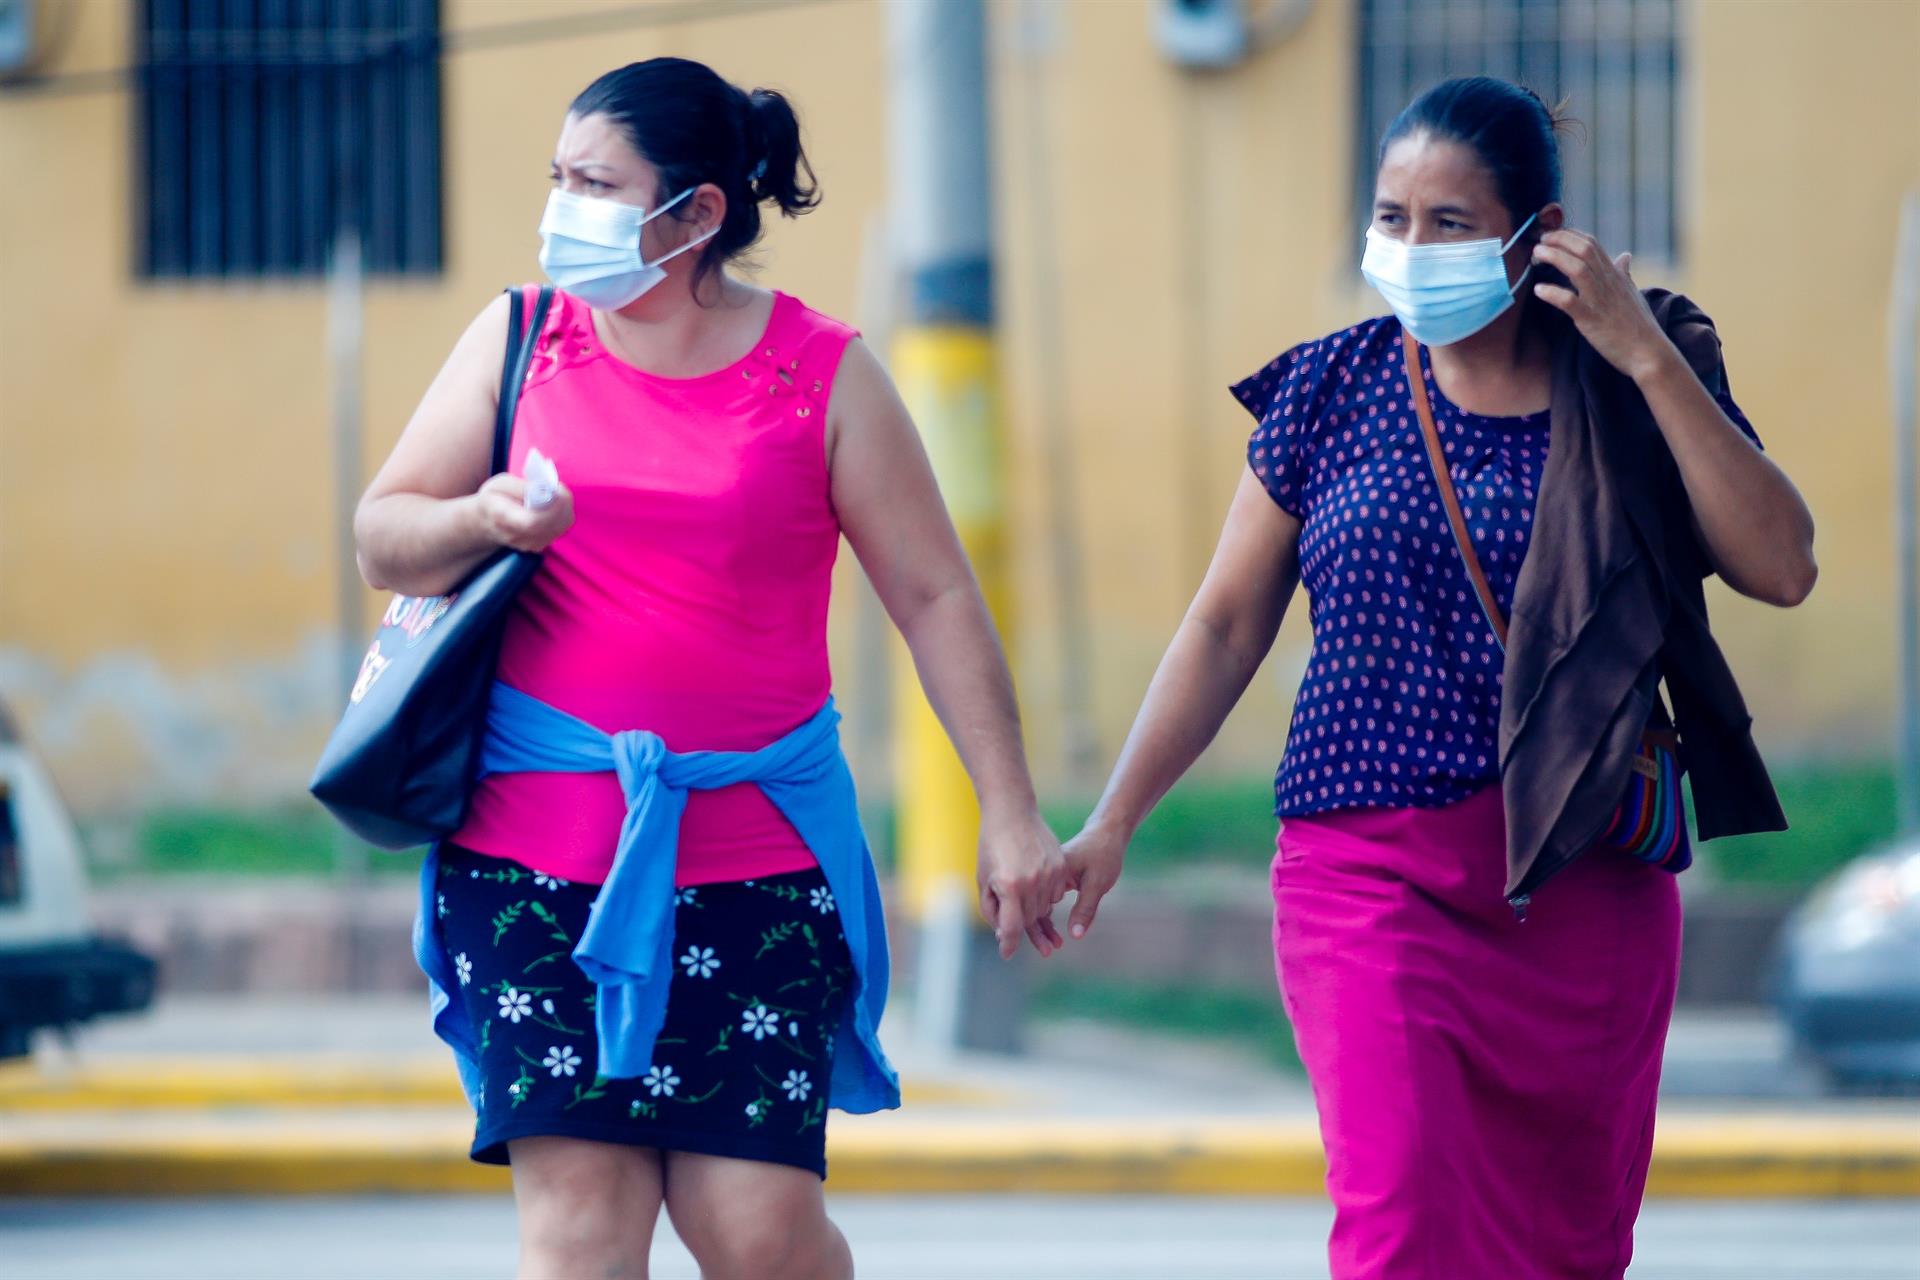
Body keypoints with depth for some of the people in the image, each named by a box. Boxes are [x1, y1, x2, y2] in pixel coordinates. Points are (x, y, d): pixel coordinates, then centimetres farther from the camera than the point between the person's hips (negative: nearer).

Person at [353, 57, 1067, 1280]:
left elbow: (936, 596, 4)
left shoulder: (822, 375, 2)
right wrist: (483, 522, -14)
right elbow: (384, 538, 8)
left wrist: (1009, 812, -1)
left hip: (753, 853, -1)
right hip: (535, 846, 1)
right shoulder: (520, 341, 8)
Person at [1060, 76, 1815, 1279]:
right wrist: (1113, 824, 4)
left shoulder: (1633, 395, 2)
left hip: (1585, 885, 1)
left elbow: (1782, 568, -10)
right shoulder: (1334, 391, 4)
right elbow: (1228, 626, 10)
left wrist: (1647, 359, -14)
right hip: (1373, 868, -1)